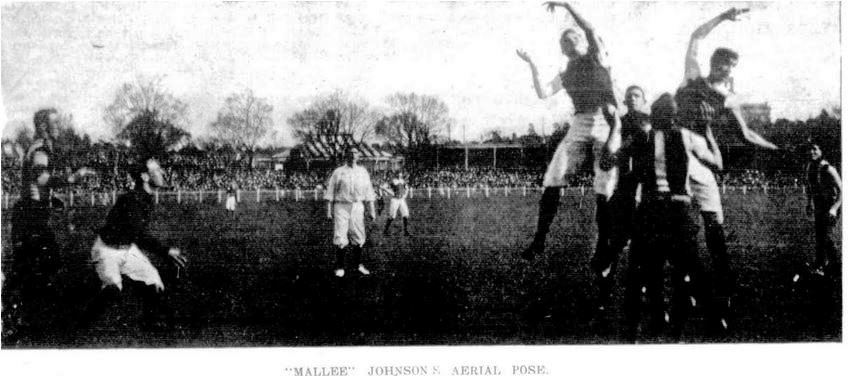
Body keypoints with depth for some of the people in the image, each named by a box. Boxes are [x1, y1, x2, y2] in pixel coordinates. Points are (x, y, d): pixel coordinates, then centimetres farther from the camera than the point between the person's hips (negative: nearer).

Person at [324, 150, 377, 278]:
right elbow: (330, 191, 3)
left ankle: (359, 264, 19)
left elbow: (369, 192, 12)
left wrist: (372, 210, 8)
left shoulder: (363, 172, 11)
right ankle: (340, 267, 0)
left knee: (359, 237, 5)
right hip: (341, 206, -3)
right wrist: (329, 210, -3)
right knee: (340, 238, -7)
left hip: (357, 207, 3)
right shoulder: (338, 172, 3)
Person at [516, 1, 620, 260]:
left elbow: (590, 30, -6)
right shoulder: (566, 75, 21)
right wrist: (531, 64, 8)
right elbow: (542, 93, 11)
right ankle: (540, 239, -10)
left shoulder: (598, 58, 10)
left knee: (604, 190, -7)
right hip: (580, 125, 4)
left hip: (607, 123, -4)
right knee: (552, 180, -12)